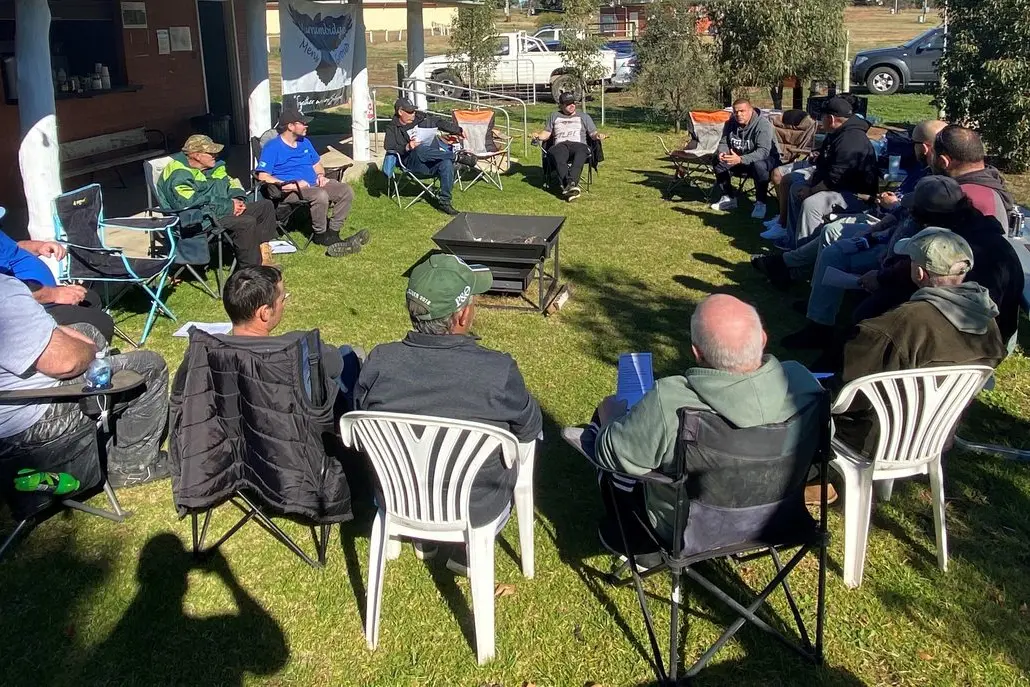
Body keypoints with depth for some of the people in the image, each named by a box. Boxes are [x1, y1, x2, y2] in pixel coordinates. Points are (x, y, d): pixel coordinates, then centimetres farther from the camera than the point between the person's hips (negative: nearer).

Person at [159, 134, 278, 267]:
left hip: (220, 211, 10)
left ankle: (262, 246, -7)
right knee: (247, 223, -31)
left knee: (265, 206, 6)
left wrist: (237, 200, -4)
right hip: (202, 218, -10)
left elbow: (231, 183, 20)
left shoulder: (213, 167, 13)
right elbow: (191, 202, -26)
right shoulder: (178, 175, -15)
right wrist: (229, 206, -22)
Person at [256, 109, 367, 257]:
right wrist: (291, 185, -20)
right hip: (289, 190, -8)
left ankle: (332, 232, -17)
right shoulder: (272, 147, -5)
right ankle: (320, 235, -15)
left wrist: (320, 175, 3)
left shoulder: (305, 142, 19)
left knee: (346, 191, -13)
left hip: (314, 184, 8)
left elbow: (317, 164, 29)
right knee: (321, 195, -36)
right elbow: (263, 176, -13)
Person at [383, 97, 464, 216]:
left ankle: (444, 202, -28)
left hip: (434, 161, 4)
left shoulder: (422, 118, 20)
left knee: (447, 164, -30)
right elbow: (389, 148, -6)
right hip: (413, 163, -4)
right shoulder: (392, 129, 9)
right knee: (420, 149, -38)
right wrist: (407, 147, -22)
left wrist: (458, 130, 20)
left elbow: (441, 122, 28)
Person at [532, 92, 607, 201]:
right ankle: (568, 186, -55)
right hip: (560, 145, 0)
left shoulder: (583, 116, 27)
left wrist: (598, 135, -5)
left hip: (579, 144, 0)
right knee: (558, 153, -39)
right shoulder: (554, 116, 30)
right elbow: (547, 133, 24)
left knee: (581, 151, -40)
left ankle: (571, 183, -59)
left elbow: (593, 133, 18)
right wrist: (538, 136, 2)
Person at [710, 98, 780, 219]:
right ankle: (728, 198, 3)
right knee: (718, 162, -10)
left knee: (758, 166, -39)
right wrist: (722, 153, -24)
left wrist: (740, 159, -51)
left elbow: (763, 151, -36)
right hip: (739, 160, 7)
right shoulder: (731, 123, -3)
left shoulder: (763, 125, -25)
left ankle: (760, 203, -24)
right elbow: (723, 142, 3)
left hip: (768, 159, -6)